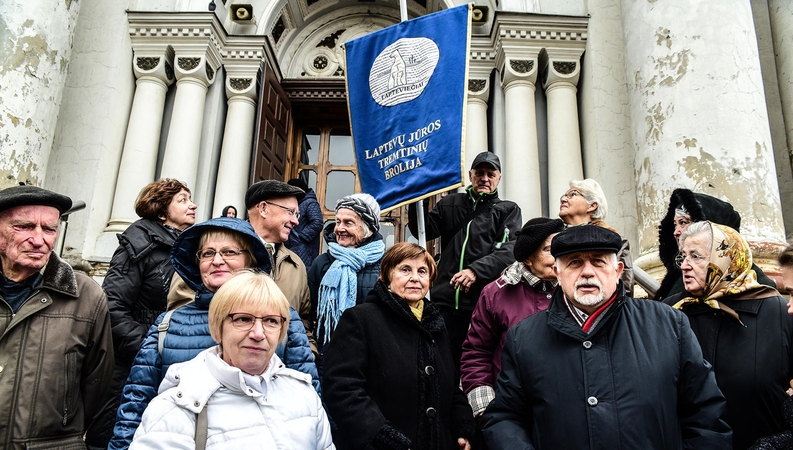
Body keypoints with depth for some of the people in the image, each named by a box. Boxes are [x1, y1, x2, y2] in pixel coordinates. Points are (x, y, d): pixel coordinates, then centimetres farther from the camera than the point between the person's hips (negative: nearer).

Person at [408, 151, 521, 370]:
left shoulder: (508, 210, 10)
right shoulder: (450, 204, 18)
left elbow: (507, 251, -5)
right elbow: (423, 230, 7)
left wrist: (476, 270, -20)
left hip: (485, 302, -2)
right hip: (445, 301, 2)